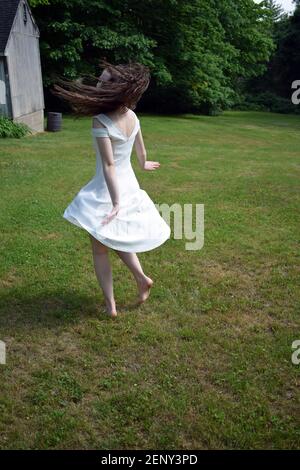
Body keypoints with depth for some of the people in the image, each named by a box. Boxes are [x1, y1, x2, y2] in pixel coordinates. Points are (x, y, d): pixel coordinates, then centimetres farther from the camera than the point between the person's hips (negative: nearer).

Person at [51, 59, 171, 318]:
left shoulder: (101, 123, -23)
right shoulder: (132, 116, -2)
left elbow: (109, 165, -27)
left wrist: (115, 204, -27)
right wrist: (145, 164, 35)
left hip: (106, 191, -7)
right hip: (130, 185, 7)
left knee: (100, 248, 10)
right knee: (117, 239, 28)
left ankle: (110, 305, 17)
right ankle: (142, 278, 20)